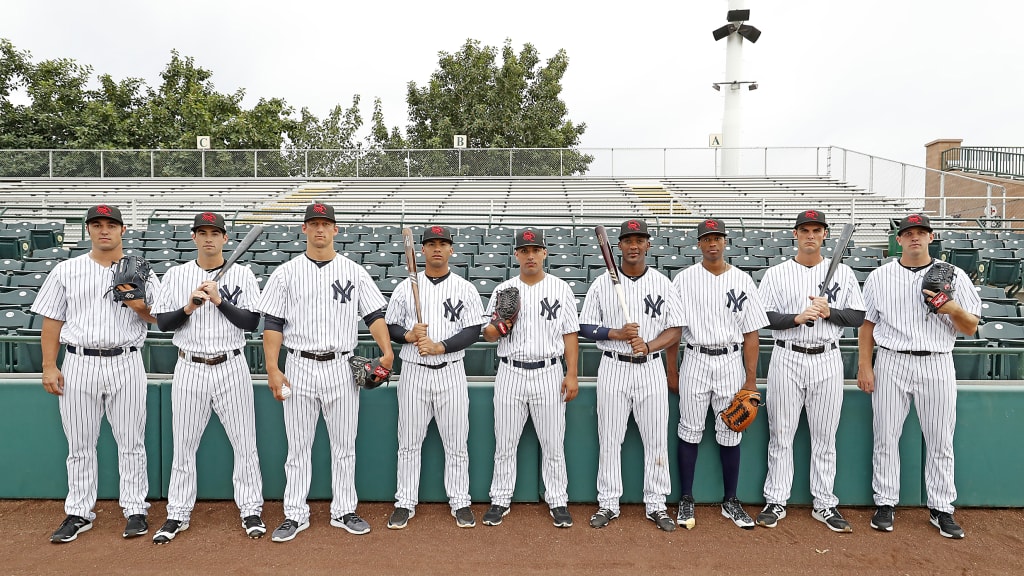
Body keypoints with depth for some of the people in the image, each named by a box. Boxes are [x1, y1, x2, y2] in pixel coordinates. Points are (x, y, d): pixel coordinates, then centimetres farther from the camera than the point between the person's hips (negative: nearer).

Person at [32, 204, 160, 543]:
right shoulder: (66, 271, 8)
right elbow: (52, 320, 7)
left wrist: (136, 303, -16)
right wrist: (49, 367, 1)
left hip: (126, 364, -1)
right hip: (79, 365, 1)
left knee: (131, 442, 4)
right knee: (80, 444, 9)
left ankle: (135, 510, 14)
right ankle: (79, 514, 21)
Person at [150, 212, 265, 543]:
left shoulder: (242, 275, 0)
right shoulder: (176, 275, 5)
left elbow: (251, 322, -7)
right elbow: (162, 323, 3)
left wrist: (219, 300, -17)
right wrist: (188, 307, -15)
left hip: (231, 367, -1)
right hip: (190, 368, 2)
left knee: (244, 442, 4)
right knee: (183, 445, 9)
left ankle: (251, 510, 17)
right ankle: (178, 515, 23)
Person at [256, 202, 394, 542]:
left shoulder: (354, 272, 5)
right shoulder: (286, 273, 4)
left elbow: (375, 315, 0)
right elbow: (272, 324, 1)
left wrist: (386, 352, -15)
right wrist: (272, 369, -8)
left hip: (342, 368, 1)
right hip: (299, 367, 0)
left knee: (345, 445, 9)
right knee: (298, 446, 8)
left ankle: (344, 512, 22)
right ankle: (295, 515, 20)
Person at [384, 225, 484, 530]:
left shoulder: (465, 289, 2)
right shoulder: (406, 287, 5)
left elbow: (473, 331, -5)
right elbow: (389, 327, 7)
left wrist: (439, 346, -16)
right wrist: (408, 335, -14)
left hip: (451, 372, -1)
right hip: (414, 372, 1)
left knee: (456, 444, 6)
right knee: (409, 442, 8)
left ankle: (460, 503, 19)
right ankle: (405, 503, 21)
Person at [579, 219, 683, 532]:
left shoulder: (662, 283, 3)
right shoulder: (602, 283, 1)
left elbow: (674, 329, 2)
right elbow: (586, 327, 1)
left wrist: (648, 345, -16)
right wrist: (617, 333, -15)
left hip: (651, 368, 1)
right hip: (613, 368, 0)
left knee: (656, 439, 6)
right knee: (609, 438, 6)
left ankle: (656, 505, 20)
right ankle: (608, 504, 18)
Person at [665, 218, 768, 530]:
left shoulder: (742, 280, 2)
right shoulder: (685, 279, 0)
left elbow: (751, 333, 2)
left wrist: (751, 379, -1)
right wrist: (672, 370, 1)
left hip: (731, 362, 1)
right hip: (695, 361, -1)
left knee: (730, 434, 8)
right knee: (690, 431, 5)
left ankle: (730, 501, 22)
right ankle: (686, 500, 17)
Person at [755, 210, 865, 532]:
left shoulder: (843, 273, 7)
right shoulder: (776, 274, 2)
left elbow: (858, 317, 5)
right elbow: (763, 316, -4)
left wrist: (829, 312, -12)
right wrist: (797, 318, -18)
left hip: (827, 360, 1)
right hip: (787, 360, -1)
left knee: (825, 436, 8)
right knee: (780, 434, 4)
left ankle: (824, 504, 20)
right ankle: (775, 502, 14)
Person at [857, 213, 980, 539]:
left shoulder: (954, 276, 5)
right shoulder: (879, 277, 5)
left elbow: (971, 328, 5)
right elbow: (868, 323, 8)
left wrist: (954, 309, -16)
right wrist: (864, 365, 1)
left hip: (937, 365, 0)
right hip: (891, 364, 0)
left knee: (940, 440, 6)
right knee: (886, 437, 4)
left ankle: (941, 509, 19)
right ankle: (885, 504, 16)